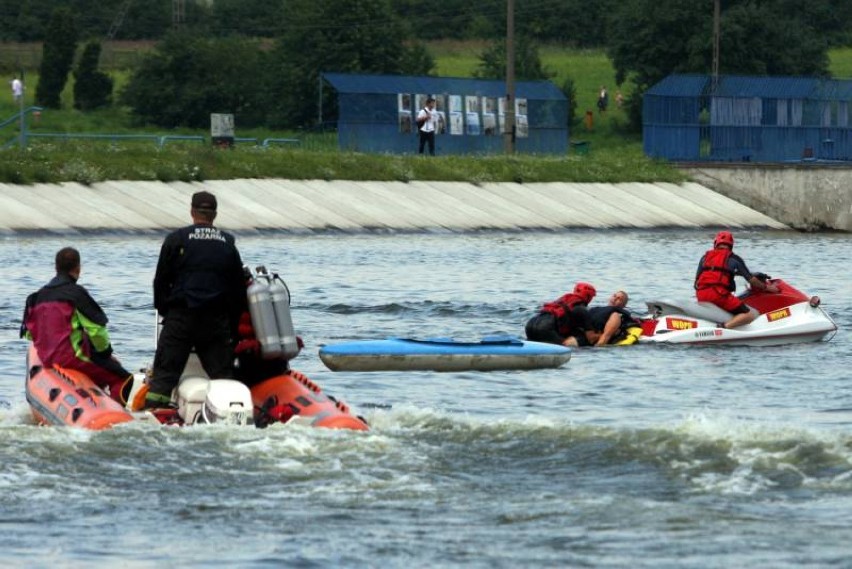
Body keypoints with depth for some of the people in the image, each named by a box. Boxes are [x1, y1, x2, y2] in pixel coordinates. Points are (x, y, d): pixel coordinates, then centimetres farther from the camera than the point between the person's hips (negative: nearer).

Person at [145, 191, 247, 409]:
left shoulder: (176, 239, 2)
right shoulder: (228, 243, 10)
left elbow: (161, 280, 3)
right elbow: (239, 287, 13)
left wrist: (163, 309, 14)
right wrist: (233, 324, 18)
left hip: (181, 317, -2)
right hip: (217, 320, 2)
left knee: (164, 372, -3)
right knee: (223, 373, 6)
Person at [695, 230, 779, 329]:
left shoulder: (705, 257, 19)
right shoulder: (733, 259, 8)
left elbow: (697, 280, 19)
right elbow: (751, 279, 8)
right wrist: (766, 287, 23)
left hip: (701, 296, 5)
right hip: (720, 295, -5)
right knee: (750, 315, -5)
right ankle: (724, 326, -29)